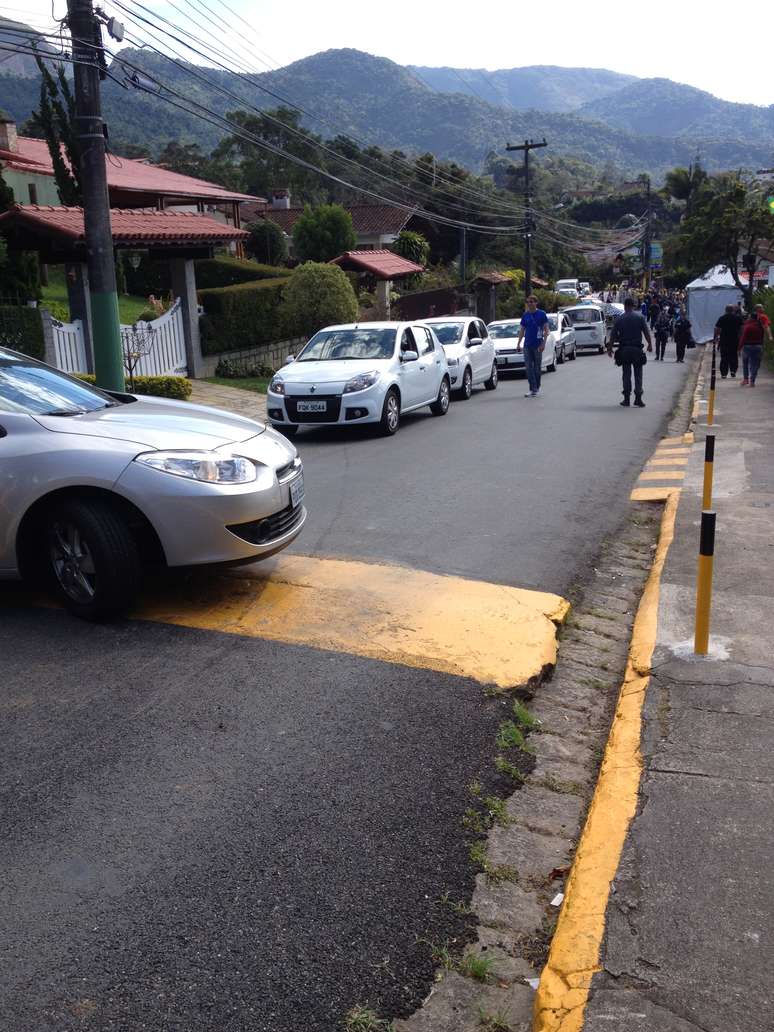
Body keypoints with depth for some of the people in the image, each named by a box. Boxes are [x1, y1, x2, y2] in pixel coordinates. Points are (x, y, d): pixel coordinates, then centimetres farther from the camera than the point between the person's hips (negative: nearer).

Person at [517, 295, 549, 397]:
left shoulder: (541, 314, -2)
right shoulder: (525, 315, 9)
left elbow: (546, 330, -3)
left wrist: (543, 343, -12)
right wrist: (519, 342, 7)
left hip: (537, 345, -3)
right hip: (527, 345, 3)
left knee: (537, 367, 4)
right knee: (528, 367, -3)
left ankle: (536, 387, 16)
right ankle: (532, 389, -1)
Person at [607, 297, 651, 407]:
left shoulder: (619, 319, 0)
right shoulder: (640, 317, -1)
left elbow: (613, 335, 0)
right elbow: (646, 332, -3)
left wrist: (610, 348, 8)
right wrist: (649, 344, 9)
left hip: (624, 349, 1)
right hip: (637, 349, -1)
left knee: (626, 374, 7)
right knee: (638, 374, 5)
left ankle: (626, 399, 7)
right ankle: (638, 399, 2)